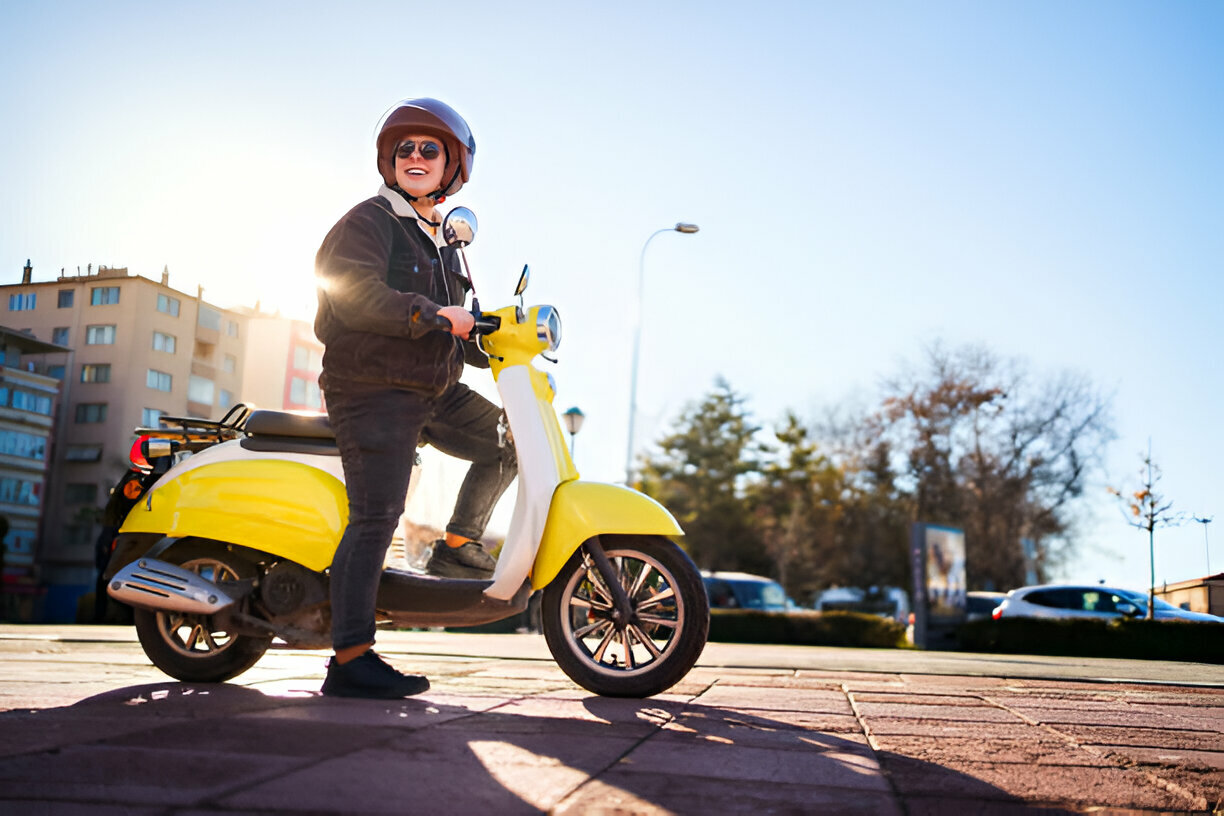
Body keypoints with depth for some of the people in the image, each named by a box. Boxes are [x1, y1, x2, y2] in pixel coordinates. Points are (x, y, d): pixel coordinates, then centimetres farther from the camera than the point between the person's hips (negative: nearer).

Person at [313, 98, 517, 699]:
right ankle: (350, 659, -15)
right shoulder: (367, 221, -3)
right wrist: (435, 315, -23)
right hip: (373, 390, -8)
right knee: (375, 517, -14)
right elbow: (355, 294, -21)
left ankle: (457, 546, 11)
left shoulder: (442, 244, 23)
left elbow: (451, 336, 28)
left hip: (433, 392, 8)